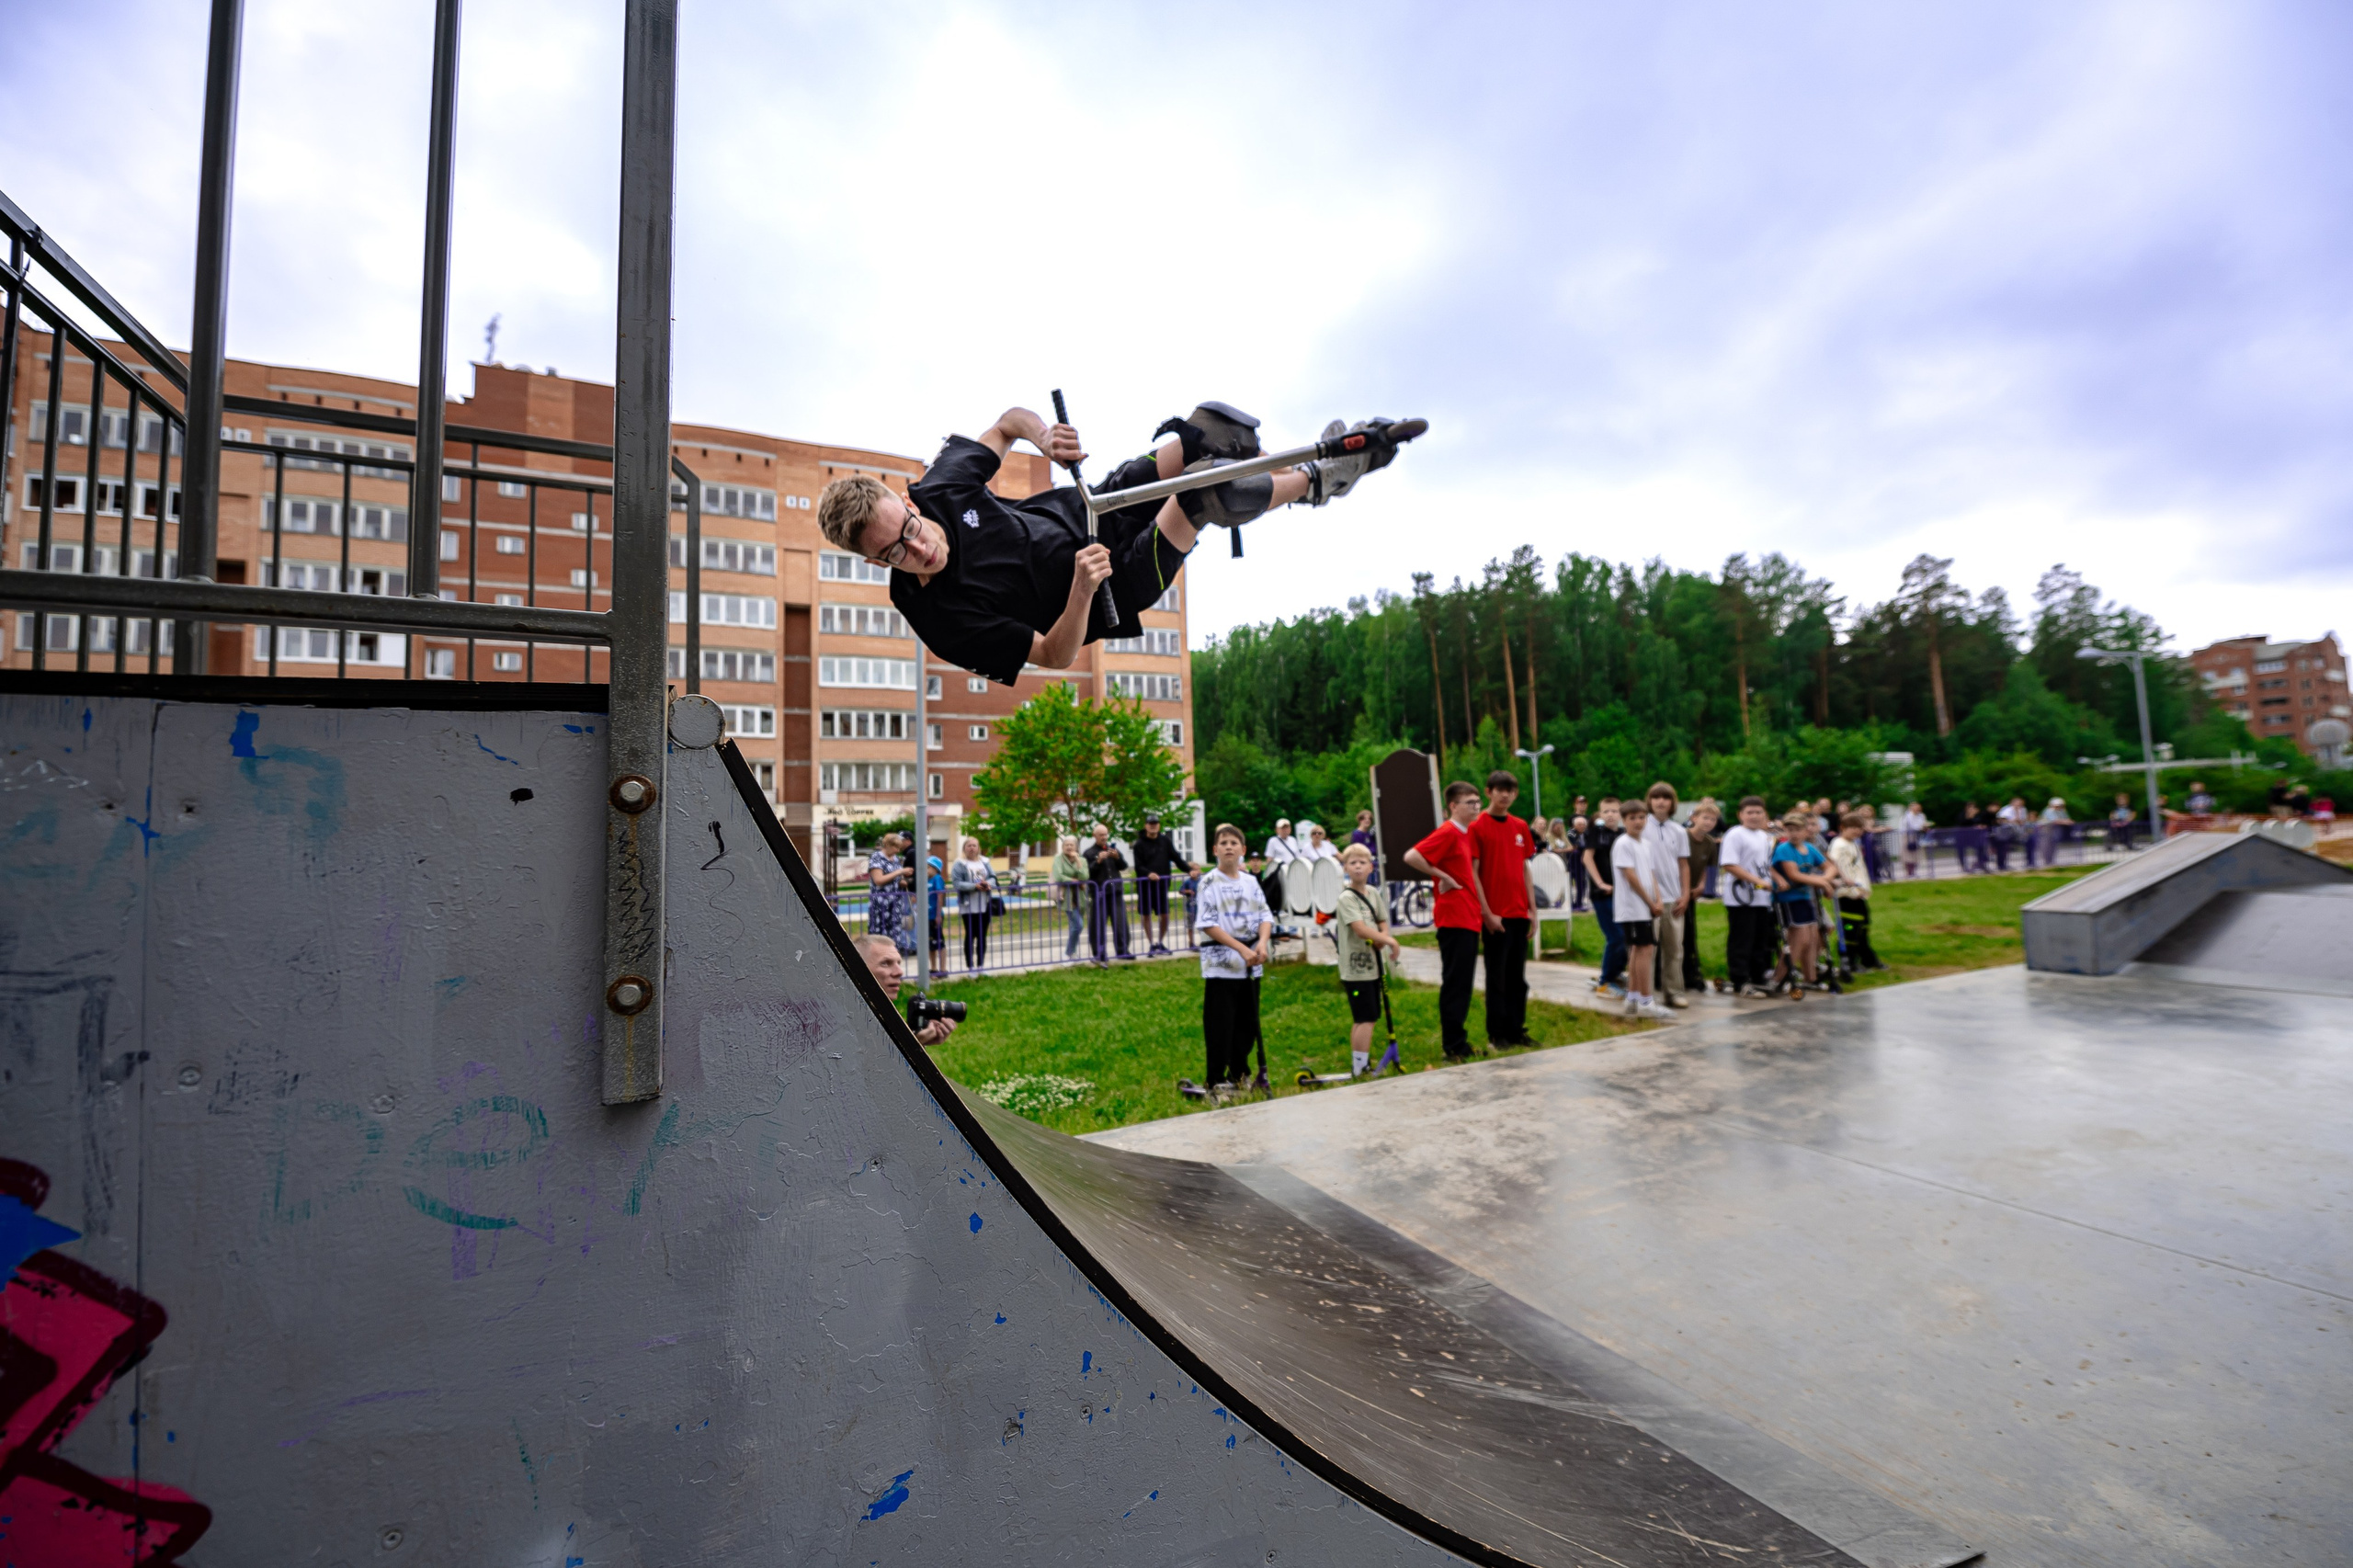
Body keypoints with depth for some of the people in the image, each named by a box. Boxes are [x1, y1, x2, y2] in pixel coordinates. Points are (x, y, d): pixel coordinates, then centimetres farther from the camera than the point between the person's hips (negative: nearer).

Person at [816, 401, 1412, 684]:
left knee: (1211, 430, -12)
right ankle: (1316, 481, 2)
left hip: (1087, 509, 6)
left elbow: (1007, 421, 3)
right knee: (1205, 490, -26)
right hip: (1117, 584, -6)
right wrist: (1082, 588, -40)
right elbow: (1054, 655, -22)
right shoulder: (940, 617, -26)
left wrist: (1042, 435, -20)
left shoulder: (937, 485, -14)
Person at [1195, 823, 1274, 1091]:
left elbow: (1265, 916, 9)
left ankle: (1239, 1073, 28)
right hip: (1220, 963, -5)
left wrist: (1262, 943, -12)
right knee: (1220, 1025, -2)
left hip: (1250, 965, 5)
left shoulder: (1251, 881, 10)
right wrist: (1241, 948, -19)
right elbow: (1207, 923, -13)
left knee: (1248, 1022, 12)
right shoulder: (1209, 882, -6)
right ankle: (1215, 1080, 10)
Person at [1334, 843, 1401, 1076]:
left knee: (1362, 1019, 15)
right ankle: (1360, 1068, -1)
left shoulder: (1373, 892, 9)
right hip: (1355, 967, -8)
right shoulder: (1346, 897, -15)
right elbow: (1361, 930, -23)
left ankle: (1359, 1064, 25)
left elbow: (1383, 921, 17)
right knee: (1366, 1019, -8)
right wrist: (1390, 941, -17)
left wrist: (1382, 939, -5)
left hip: (1372, 965, 8)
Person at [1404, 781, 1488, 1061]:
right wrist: (1442, 876, -16)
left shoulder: (1467, 833, 14)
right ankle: (1452, 1046, 4)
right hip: (1453, 918, -9)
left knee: (1463, 982, 13)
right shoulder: (1447, 832, -13)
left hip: (1470, 918, 9)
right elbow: (1411, 857, -24)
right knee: (1454, 982, -3)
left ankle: (1459, 1041, 22)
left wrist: (1484, 910, 17)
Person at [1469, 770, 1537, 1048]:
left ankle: (1516, 1030, 23)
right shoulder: (1477, 827, -8)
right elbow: (1473, 873, -10)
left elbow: (1525, 869, 15)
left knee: (1518, 977, 12)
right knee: (1497, 976, 2)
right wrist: (1487, 913, -13)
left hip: (1519, 913, 6)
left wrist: (1532, 910, 10)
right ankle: (1496, 1034, 12)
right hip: (1494, 916, -6)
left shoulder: (1520, 827, 11)